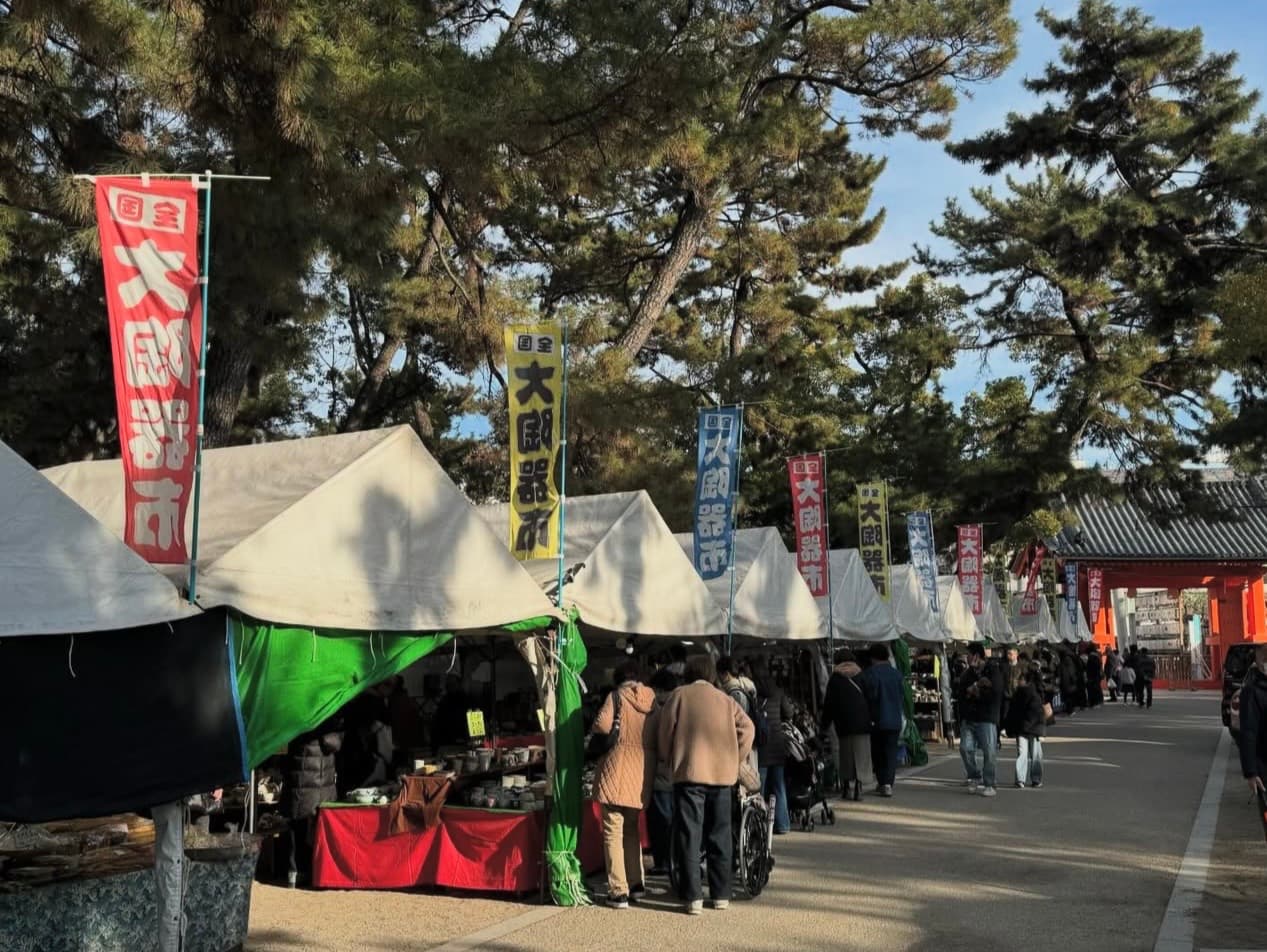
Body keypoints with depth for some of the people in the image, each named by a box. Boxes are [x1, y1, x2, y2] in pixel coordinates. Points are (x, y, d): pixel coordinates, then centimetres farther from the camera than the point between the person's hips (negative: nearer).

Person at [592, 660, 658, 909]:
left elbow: (601, 725, -14)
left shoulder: (617, 696, -2)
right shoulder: (653, 699, 10)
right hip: (645, 769, 6)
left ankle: (619, 892, -3)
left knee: (613, 830, -1)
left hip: (618, 766, -5)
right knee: (631, 828, 21)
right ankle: (636, 883, 25)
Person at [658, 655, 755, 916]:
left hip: (689, 773, -3)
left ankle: (692, 897, -4)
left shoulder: (679, 695, 4)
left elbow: (665, 734, 2)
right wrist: (735, 761, 10)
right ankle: (721, 894, 17)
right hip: (723, 775, 3)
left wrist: (670, 762, 17)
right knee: (720, 835, 12)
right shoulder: (726, 700, 11)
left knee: (689, 835, 0)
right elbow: (747, 728, 1)